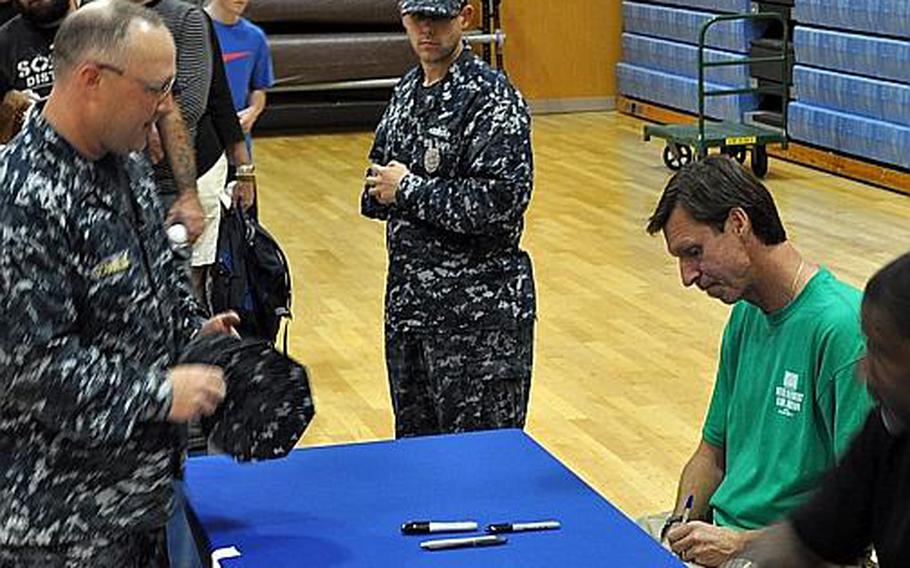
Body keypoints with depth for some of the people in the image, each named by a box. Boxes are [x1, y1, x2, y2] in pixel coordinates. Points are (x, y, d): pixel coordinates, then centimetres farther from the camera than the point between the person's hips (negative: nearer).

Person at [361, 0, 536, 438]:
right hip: (406, 300, 8)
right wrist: (383, 187, -3)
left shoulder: (491, 98, -14)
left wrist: (408, 189, -15)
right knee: (413, 440, 18)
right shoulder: (407, 90, 11)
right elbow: (378, 185, 20)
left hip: (477, 312, -8)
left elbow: (499, 201, -23)